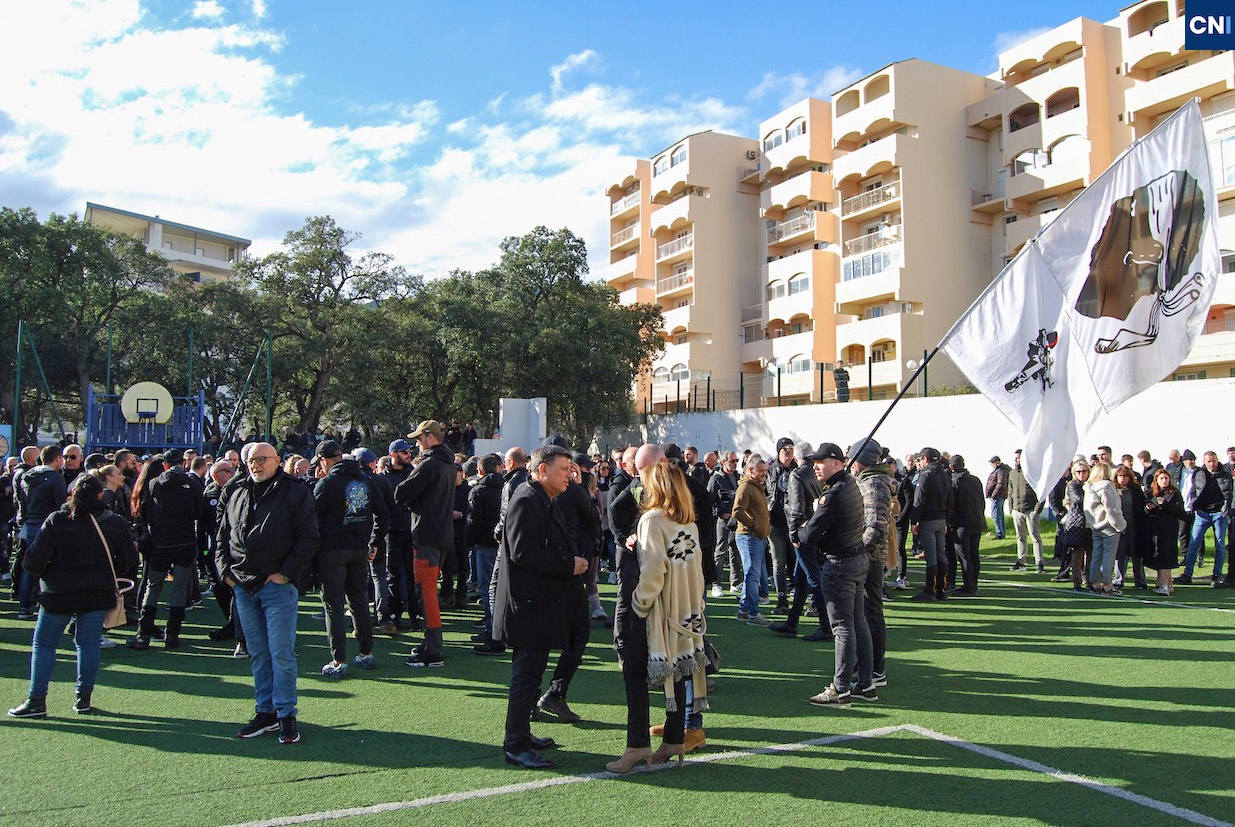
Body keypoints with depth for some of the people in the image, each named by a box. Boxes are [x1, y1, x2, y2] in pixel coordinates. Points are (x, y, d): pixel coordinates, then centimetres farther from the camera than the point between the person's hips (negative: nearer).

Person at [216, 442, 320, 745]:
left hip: (278, 586, -6)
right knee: (257, 654, 12)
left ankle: (286, 715, 5)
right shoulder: (239, 494, 14)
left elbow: (309, 538, -8)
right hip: (243, 587, 6)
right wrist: (225, 569, 6)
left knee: (281, 653, -4)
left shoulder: (295, 493, -4)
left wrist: (285, 573, -13)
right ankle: (266, 712, 21)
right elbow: (223, 535, 20)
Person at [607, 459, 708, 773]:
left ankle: (638, 746, -3)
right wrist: (695, 602, 12)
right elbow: (697, 565, 7)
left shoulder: (652, 519, -14)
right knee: (676, 670, 12)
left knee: (635, 674, -1)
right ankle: (674, 741, 19)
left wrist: (639, 602, -12)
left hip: (655, 610, -7)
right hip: (684, 611, 7)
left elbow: (653, 568, -22)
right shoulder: (689, 523, 7)